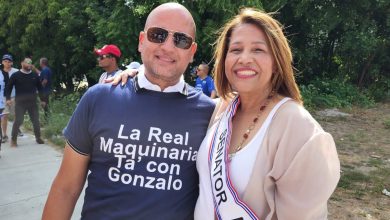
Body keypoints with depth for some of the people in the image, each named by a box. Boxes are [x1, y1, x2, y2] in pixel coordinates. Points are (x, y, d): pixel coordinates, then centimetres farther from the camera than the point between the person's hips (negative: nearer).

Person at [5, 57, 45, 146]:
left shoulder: (35, 75, 8)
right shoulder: (16, 75, -1)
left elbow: (40, 88, 14)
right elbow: (8, 87, 3)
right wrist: (8, 98, -8)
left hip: (33, 102, 3)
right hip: (20, 103, -3)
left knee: (36, 121, 7)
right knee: (18, 121, -5)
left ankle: (38, 138, 19)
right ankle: (13, 139, 9)